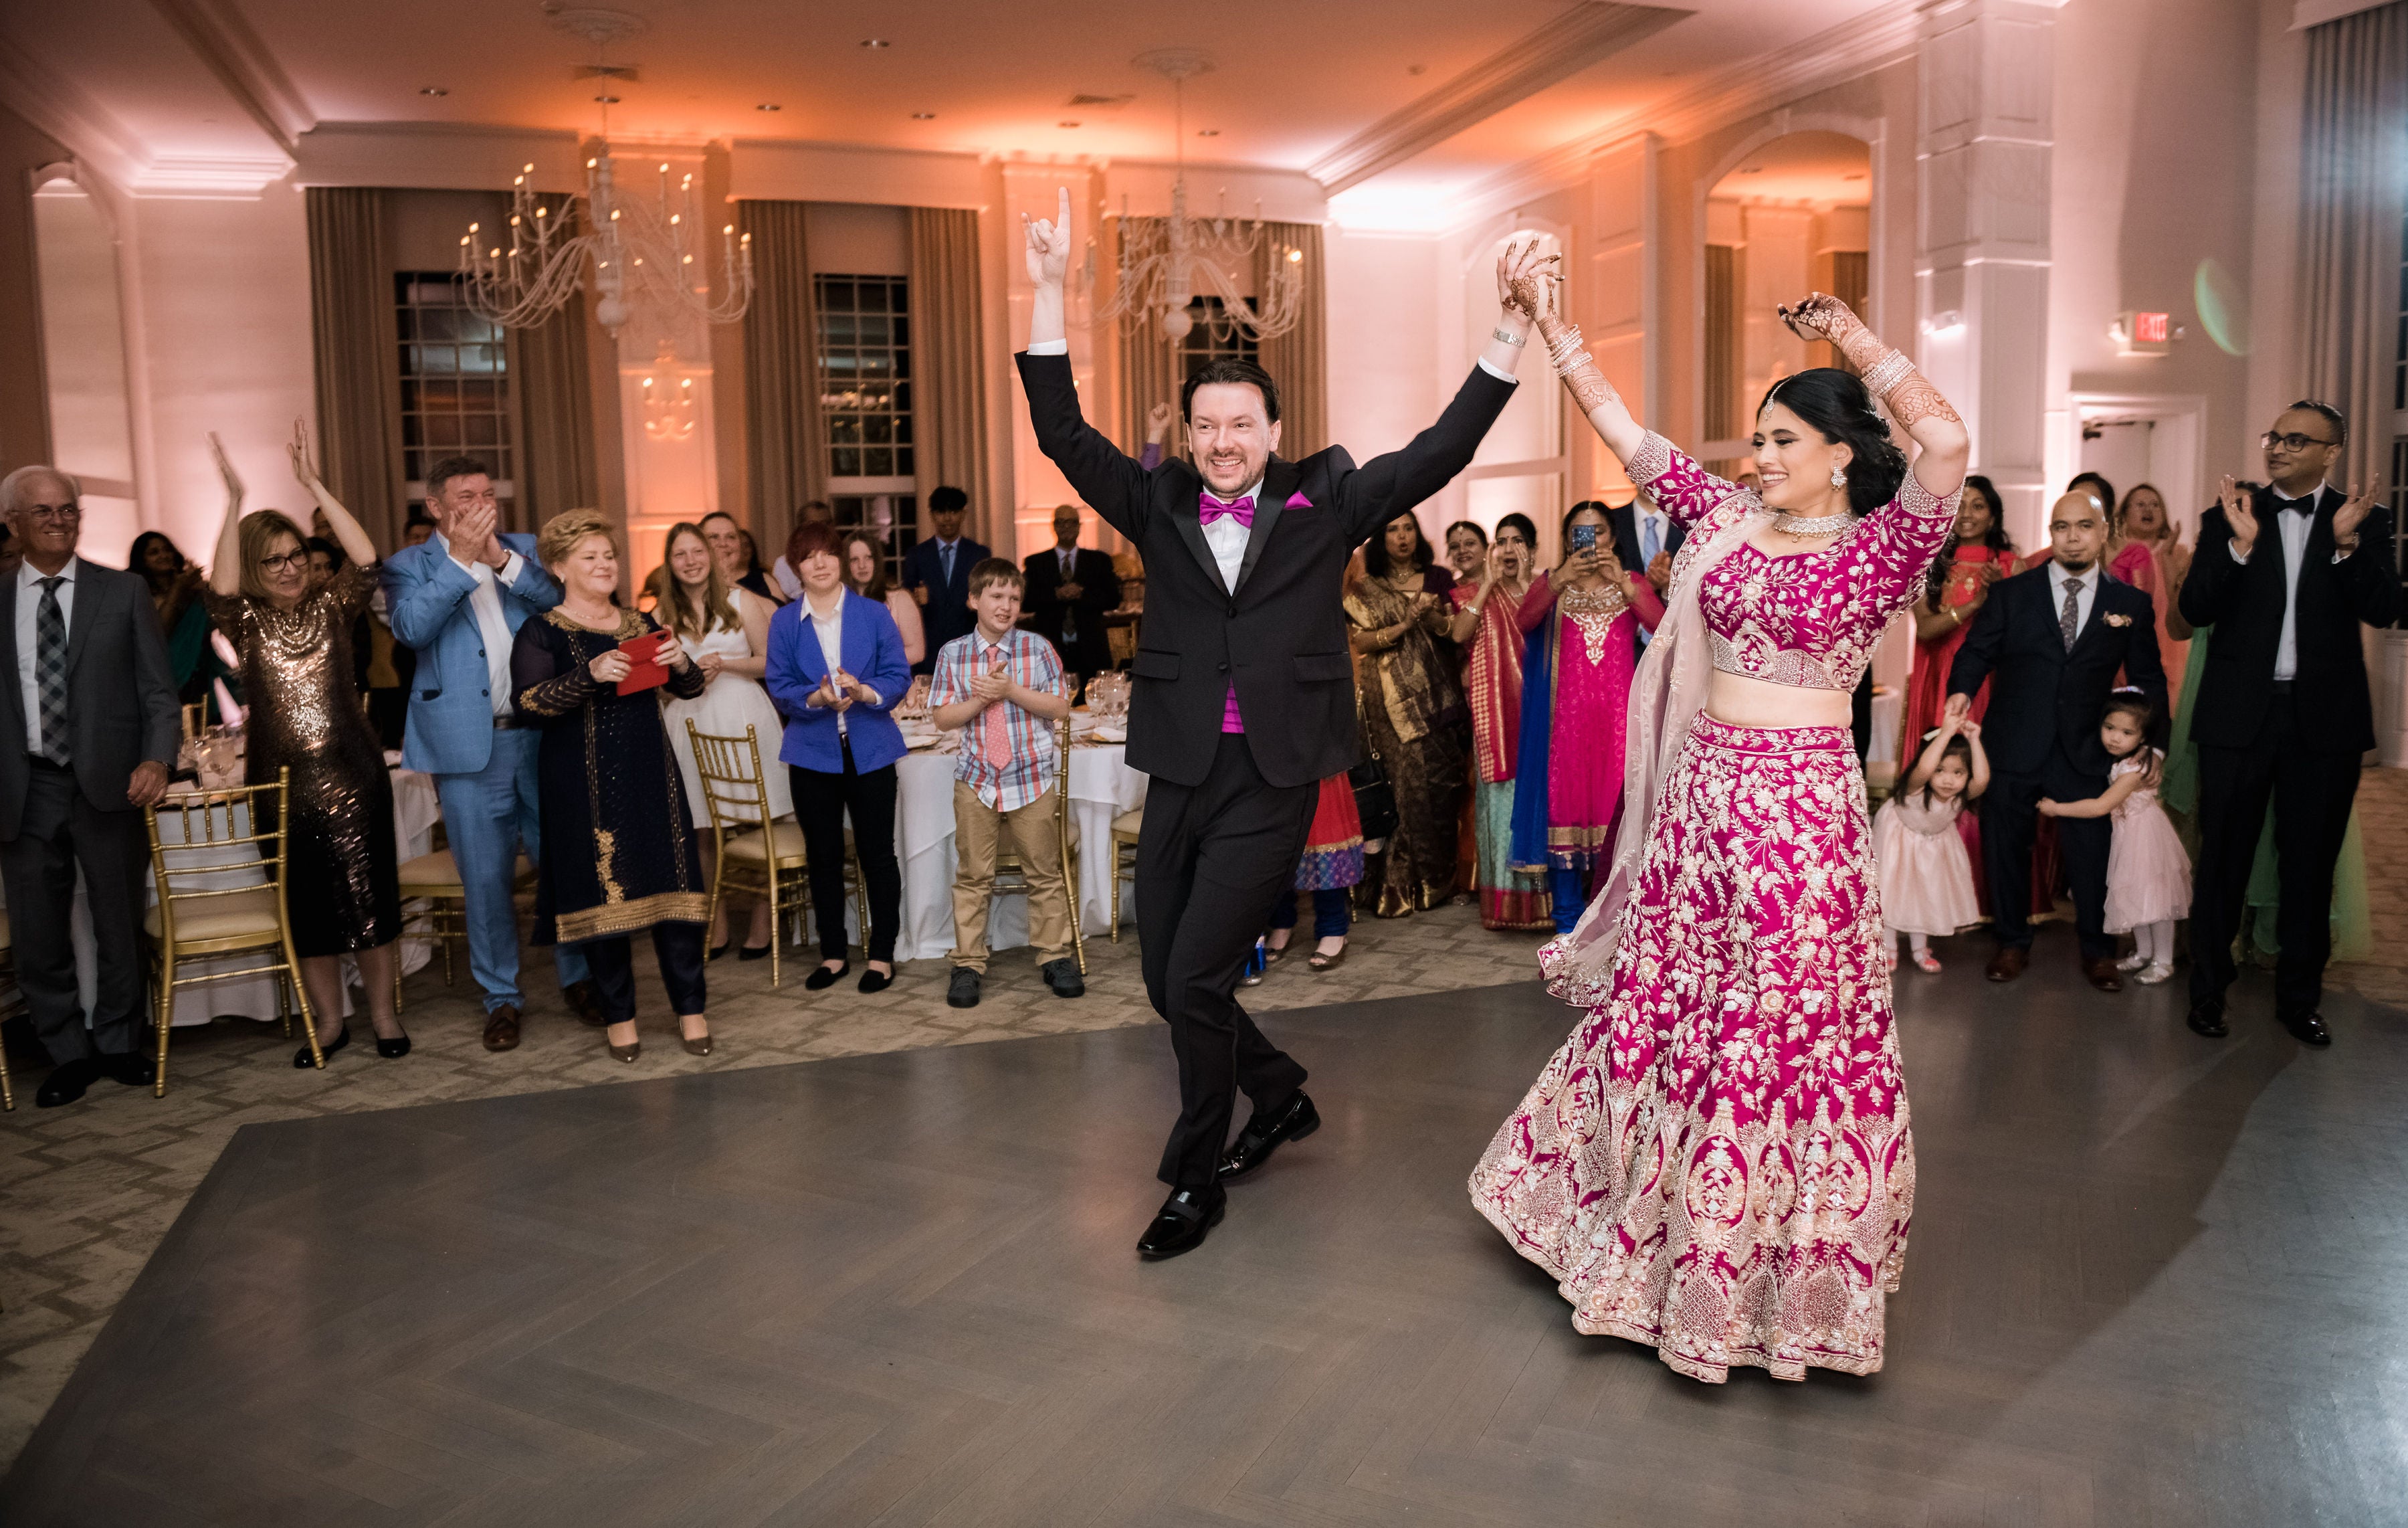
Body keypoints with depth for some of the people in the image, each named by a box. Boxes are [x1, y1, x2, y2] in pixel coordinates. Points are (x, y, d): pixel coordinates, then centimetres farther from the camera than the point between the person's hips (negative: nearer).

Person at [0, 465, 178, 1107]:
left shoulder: (125, 592, 3)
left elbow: (158, 690, 1)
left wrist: (157, 759, -15)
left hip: (109, 784, -1)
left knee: (121, 928, 10)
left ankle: (118, 1044, 28)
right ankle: (69, 1054, 24)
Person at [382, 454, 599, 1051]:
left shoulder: (524, 550, 10)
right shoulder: (410, 565, 2)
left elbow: (562, 600, -4)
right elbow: (412, 627, -16)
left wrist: (502, 559, -16)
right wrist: (461, 558, -19)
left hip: (542, 734, 2)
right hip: (470, 744, -2)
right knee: (485, 878, 4)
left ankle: (578, 978, 25)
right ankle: (501, 998, 18)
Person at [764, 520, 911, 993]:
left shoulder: (874, 614, 0)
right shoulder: (784, 621, 3)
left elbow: (899, 677, -4)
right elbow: (779, 687, -1)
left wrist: (863, 692, -23)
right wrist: (818, 698, -20)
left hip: (870, 751, -1)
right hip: (812, 752, 1)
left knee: (877, 854, 3)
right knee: (824, 857, 10)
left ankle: (881, 954, 14)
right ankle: (834, 954, 23)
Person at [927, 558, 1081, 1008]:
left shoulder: (1038, 648, 1)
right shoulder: (953, 654, 3)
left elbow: (1061, 706, -4)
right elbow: (943, 718, 2)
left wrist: (1012, 691, -15)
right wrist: (982, 698, -14)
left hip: (1031, 777, 0)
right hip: (976, 779, 1)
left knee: (1045, 871, 7)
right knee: (972, 876, 4)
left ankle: (1055, 957, 19)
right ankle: (968, 964, 13)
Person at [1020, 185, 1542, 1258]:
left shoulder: (1323, 501, 3)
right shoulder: (1158, 505, 6)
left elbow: (1442, 451, -2)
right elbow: (1062, 432, -2)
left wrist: (1514, 327, -10)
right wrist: (1049, 292, -11)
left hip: (1272, 779, -3)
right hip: (1179, 776, 4)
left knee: (1195, 979, -8)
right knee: (1167, 984, 11)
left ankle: (1195, 1179, 15)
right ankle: (1281, 1098, 39)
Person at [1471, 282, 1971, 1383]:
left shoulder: (1878, 550, -5)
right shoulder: (1728, 521, 8)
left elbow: (1946, 444, -23)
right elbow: (1622, 431, 8)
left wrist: (1850, 335, -16)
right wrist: (1552, 325, 4)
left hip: (1802, 808, -5)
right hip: (1700, 797, 5)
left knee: (1785, 1027, 5)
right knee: (1662, 1012, 15)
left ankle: (1785, 1264, 25)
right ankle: (1657, 1234, 36)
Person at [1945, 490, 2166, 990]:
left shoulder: (2131, 604, 7)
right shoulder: (2010, 593, 5)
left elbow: (2149, 681, 11)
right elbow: (1976, 651, 0)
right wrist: (1961, 689, -20)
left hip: (2083, 755, 0)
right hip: (2013, 749, 0)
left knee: (2091, 854, 4)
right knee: (2006, 850, 9)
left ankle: (2097, 951, 22)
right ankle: (2012, 943, 25)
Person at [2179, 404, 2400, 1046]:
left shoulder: (2364, 519, 3)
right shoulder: (2228, 517, 2)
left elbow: (2383, 610, -8)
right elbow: (2195, 608, -8)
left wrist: (2347, 542, -22)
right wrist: (2241, 543, -21)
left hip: (2325, 716, 1)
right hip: (2239, 711, -1)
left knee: (2310, 864, 10)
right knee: (2223, 859, 6)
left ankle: (2299, 998, 23)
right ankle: (2208, 990, 17)